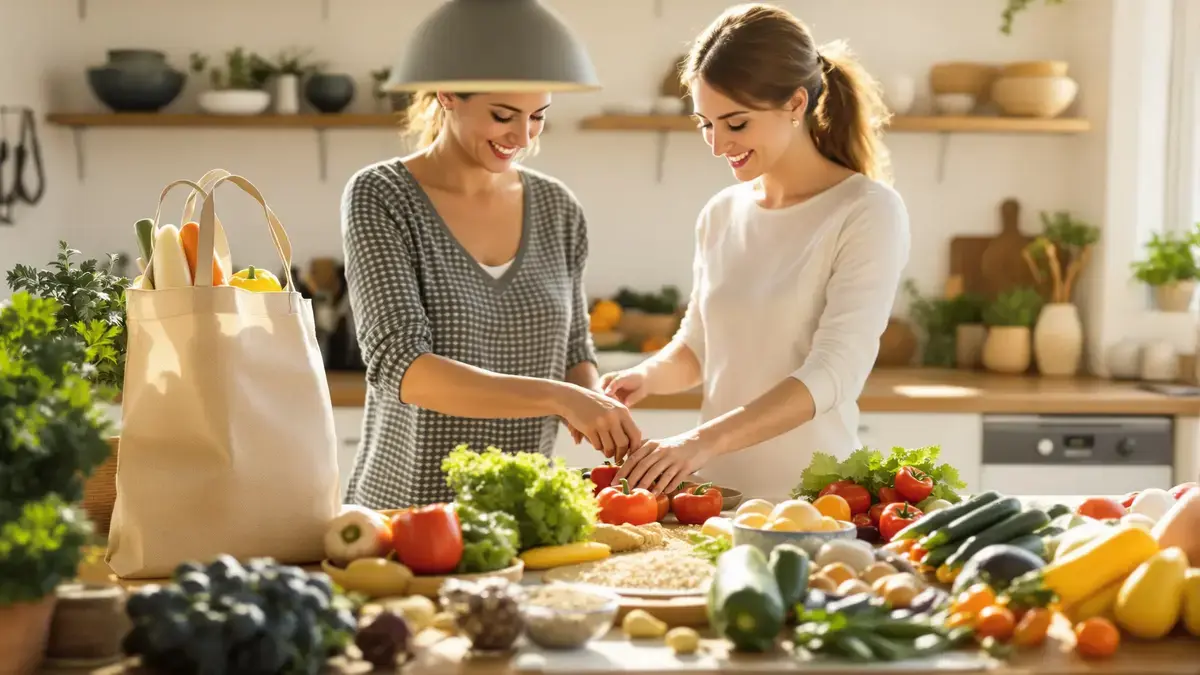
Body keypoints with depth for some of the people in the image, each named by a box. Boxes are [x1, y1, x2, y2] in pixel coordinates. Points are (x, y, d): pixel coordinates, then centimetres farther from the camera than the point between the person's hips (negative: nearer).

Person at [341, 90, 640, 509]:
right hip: (403, 509, -4)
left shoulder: (557, 209, 4)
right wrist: (558, 398, -27)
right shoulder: (379, 198, -8)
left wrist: (599, 410, -7)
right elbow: (398, 368, -19)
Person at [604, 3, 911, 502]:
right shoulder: (721, 215, 10)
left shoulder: (867, 212, -6)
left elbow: (832, 376, -16)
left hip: (807, 498, -5)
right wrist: (649, 375, 0)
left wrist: (703, 441, -26)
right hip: (714, 494, 5)